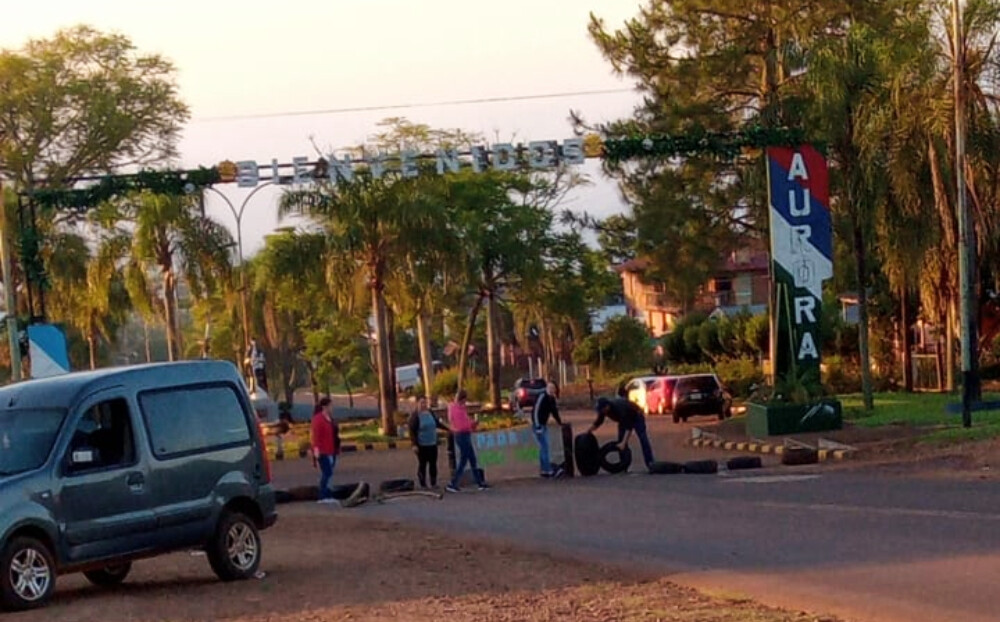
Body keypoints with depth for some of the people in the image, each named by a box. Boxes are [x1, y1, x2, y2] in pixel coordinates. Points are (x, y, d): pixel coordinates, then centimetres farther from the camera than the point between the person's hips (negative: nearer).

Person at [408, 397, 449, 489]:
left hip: (432, 443, 5)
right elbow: (412, 431, -13)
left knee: (433, 463, 8)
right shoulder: (415, 415, -11)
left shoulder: (430, 413, 6)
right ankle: (423, 484, 8)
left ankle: (434, 483, 16)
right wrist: (414, 444, -18)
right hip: (422, 445, -5)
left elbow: (438, 424, 21)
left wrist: (448, 429, 22)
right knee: (422, 464, 1)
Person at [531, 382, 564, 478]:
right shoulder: (542, 398, -20)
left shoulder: (552, 399, 6)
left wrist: (560, 422, 15)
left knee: (543, 448, 12)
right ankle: (548, 470, -14)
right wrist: (537, 426, -26)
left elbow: (554, 411, 18)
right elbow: (536, 411, -24)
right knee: (544, 447, -12)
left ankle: (543, 470, 17)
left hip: (544, 425, 9)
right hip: (538, 425, -9)